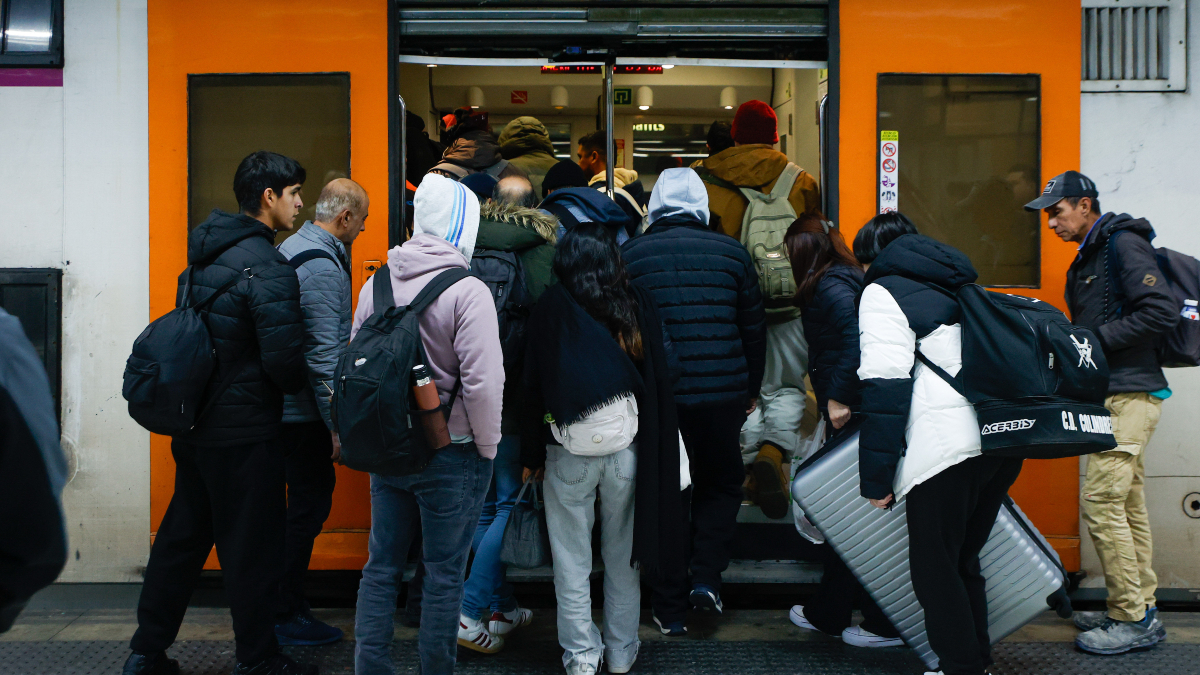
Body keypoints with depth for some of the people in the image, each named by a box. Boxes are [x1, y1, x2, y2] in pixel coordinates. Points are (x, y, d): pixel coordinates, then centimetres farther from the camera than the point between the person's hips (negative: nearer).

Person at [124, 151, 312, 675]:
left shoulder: (203, 254, 9)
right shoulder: (268, 269, -19)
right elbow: (283, 359, -22)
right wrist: (302, 388, -1)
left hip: (193, 423, 8)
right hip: (245, 431, -8)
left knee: (182, 534, 17)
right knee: (252, 546, 4)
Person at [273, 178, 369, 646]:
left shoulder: (292, 248, 13)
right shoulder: (322, 267, -19)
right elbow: (324, 355, -23)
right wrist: (338, 427, -20)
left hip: (285, 404, 10)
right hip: (305, 412, -10)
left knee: (310, 498, 17)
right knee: (309, 505, -2)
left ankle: (287, 603, 26)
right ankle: (286, 617, 8)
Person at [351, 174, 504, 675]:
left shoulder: (376, 285, 3)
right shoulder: (467, 292, -16)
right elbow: (483, 382, -20)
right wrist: (487, 447, -6)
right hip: (451, 453, -5)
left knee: (381, 567, 15)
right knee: (444, 574, 8)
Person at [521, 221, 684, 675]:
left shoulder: (551, 308, -4)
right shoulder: (638, 303, 0)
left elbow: (534, 383, -3)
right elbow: (661, 376, 2)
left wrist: (532, 454, 4)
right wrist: (656, 446, 10)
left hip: (571, 451, -2)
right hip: (627, 448, 2)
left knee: (572, 560, 9)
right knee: (622, 557, 14)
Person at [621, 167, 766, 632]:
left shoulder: (629, 254, 0)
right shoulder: (732, 253, 3)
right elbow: (753, 329, 8)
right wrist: (751, 389, 20)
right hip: (723, 393, 1)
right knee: (721, 483, 21)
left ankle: (670, 608, 15)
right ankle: (706, 576, 8)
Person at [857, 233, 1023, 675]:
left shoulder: (883, 293, 3)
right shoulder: (953, 288, 27)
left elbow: (886, 385, -9)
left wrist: (876, 477, -8)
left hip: (949, 446, -8)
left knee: (934, 568, 3)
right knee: (964, 561, 19)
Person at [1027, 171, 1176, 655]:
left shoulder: (1123, 244, -9)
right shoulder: (1087, 259, 20)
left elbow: (1162, 312, -19)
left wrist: (1097, 339, -17)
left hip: (1130, 395, -10)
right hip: (1115, 393, 10)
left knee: (1102, 502, -12)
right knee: (1129, 505, 12)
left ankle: (1134, 619, -4)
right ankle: (1140, 607, 19)